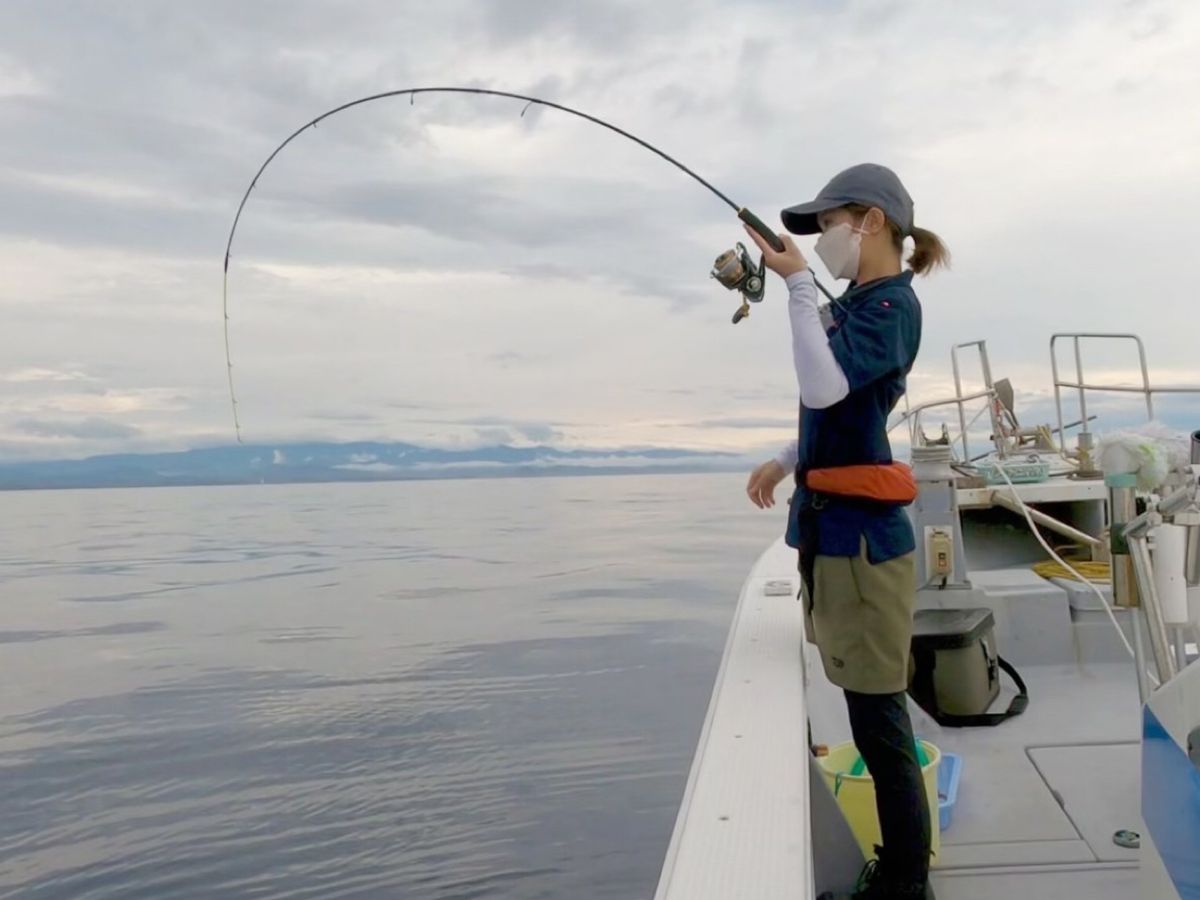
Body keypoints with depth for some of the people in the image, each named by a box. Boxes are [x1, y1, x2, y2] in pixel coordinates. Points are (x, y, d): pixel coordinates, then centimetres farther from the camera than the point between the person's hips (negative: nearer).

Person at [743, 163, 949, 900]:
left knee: (880, 722, -1)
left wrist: (798, 282, -20)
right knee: (875, 717, 18)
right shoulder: (855, 304, 16)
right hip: (836, 529, 10)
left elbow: (825, 387, -24)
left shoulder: (892, 302, -10)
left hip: (862, 535, -10)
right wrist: (788, 461, 21)